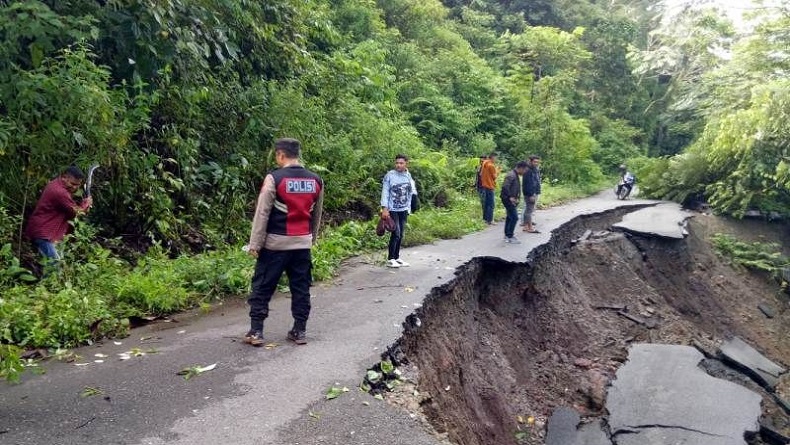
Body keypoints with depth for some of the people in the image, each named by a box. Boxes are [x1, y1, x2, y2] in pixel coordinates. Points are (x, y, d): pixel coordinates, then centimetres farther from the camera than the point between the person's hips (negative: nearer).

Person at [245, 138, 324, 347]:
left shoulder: (274, 178, -12)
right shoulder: (316, 180, 5)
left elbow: (262, 213, -11)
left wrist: (255, 244, -6)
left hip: (276, 243, -4)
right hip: (302, 243, 5)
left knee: (262, 287, 6)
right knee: (301, 288, 11)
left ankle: (255, 332, 8)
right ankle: (300, 331, 15)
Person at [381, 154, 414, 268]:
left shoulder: (409, 177, 6)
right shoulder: (389, 175, -7)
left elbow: (411, 193, 13)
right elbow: (385, 192, -8)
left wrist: (409, 208, 8)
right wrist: (384, 208, -14)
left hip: (404, 210, 5)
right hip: (392, 210, -5)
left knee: (401, 235, 8)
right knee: (396, 233, -10)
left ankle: (397, 258, 19)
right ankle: (390, 259, -1)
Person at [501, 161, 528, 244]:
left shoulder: (515, 175, 13)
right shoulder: (511, 175, -19)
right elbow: (505, 186, -30)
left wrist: (516, 198, 14)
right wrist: (510, 197, -26)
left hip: (511, 200, 11)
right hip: (508, 199, -11)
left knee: (510, 217, 18)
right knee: (514, 217, -9)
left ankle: (507, 235, 28)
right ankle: (510, 237, -3)